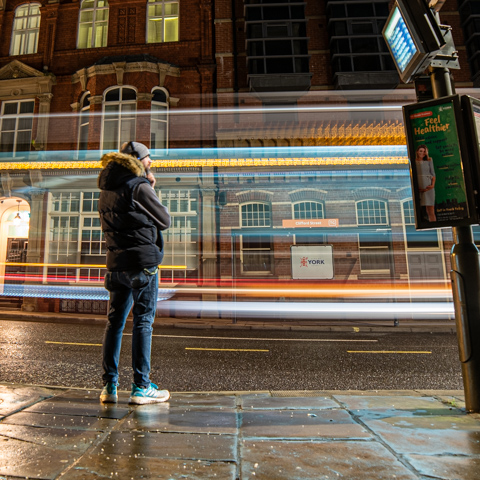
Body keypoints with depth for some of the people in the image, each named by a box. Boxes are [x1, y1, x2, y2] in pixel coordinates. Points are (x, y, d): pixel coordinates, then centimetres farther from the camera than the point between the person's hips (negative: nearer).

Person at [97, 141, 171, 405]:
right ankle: (141, 387, 6)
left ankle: (109, 386, 18)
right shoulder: (139, 187, -9)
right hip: (143, 263, -7)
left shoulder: (106, 192, 16)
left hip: (116, 264, 7)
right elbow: (165, 221, -4)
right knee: (143, 322, -1)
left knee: (114, 321, 11)